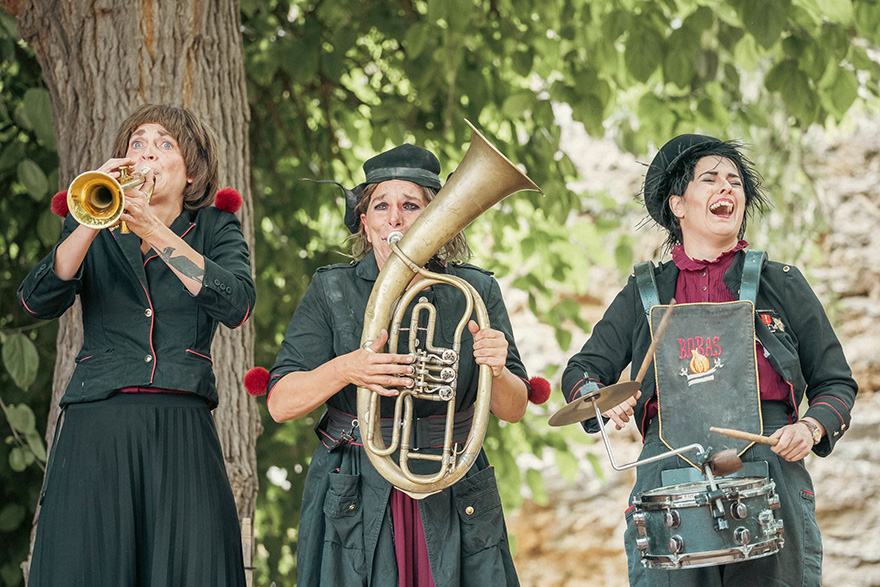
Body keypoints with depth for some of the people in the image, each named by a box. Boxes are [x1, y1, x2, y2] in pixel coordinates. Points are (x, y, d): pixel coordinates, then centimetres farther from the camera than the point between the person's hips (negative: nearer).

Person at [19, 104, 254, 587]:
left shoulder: (215, 229, 13)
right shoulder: (93, 233, 16)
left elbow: (236, 306, -8)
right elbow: (37, 302, -3)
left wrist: (156, 231, -13)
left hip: (182, 437, 0)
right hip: (95, 433, 0)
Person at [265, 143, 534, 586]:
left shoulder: (475, 292, 4)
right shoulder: (332, 291, 2)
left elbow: (513, 410, 2)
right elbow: (281, 404, -6)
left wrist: (497, 371, -21)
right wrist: (345, 370, -25)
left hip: (452, 498, 1)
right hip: (353, 499, -1)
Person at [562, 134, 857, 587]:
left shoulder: (782, 285, 13)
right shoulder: (644, 293, 16)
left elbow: (836, 383, 15)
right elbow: (581, 371, 19)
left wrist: (811, 427, -5)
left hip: (770, 485, 0)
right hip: (668, 487, 0)